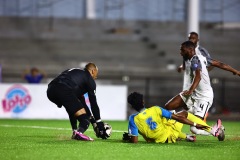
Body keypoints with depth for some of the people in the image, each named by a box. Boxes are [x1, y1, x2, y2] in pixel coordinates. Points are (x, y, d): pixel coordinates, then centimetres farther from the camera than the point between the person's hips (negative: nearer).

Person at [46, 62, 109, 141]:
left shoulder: (78, 73, 37)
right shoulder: (89, 79, 14)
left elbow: (80, 99, 40)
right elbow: (93, 104, 10)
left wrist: (92, 119, 42)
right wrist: (99, 124, 15)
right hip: (64, 91, -8)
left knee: (72, 109, 35)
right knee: (85, 119, -3)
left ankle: (75, 131, 24)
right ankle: (79, 133, -32)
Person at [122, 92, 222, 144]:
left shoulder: (133, 119, -18)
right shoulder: (155, 110, -16)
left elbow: (134, 141, -19)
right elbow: (177, 118, -15)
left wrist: (127, 138, 4)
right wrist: (195, 125, -9)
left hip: (160, 140, 2)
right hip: (170, 136, -2)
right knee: (185, 113, 17)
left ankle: (187, 137, 37)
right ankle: (212, 131, 22)